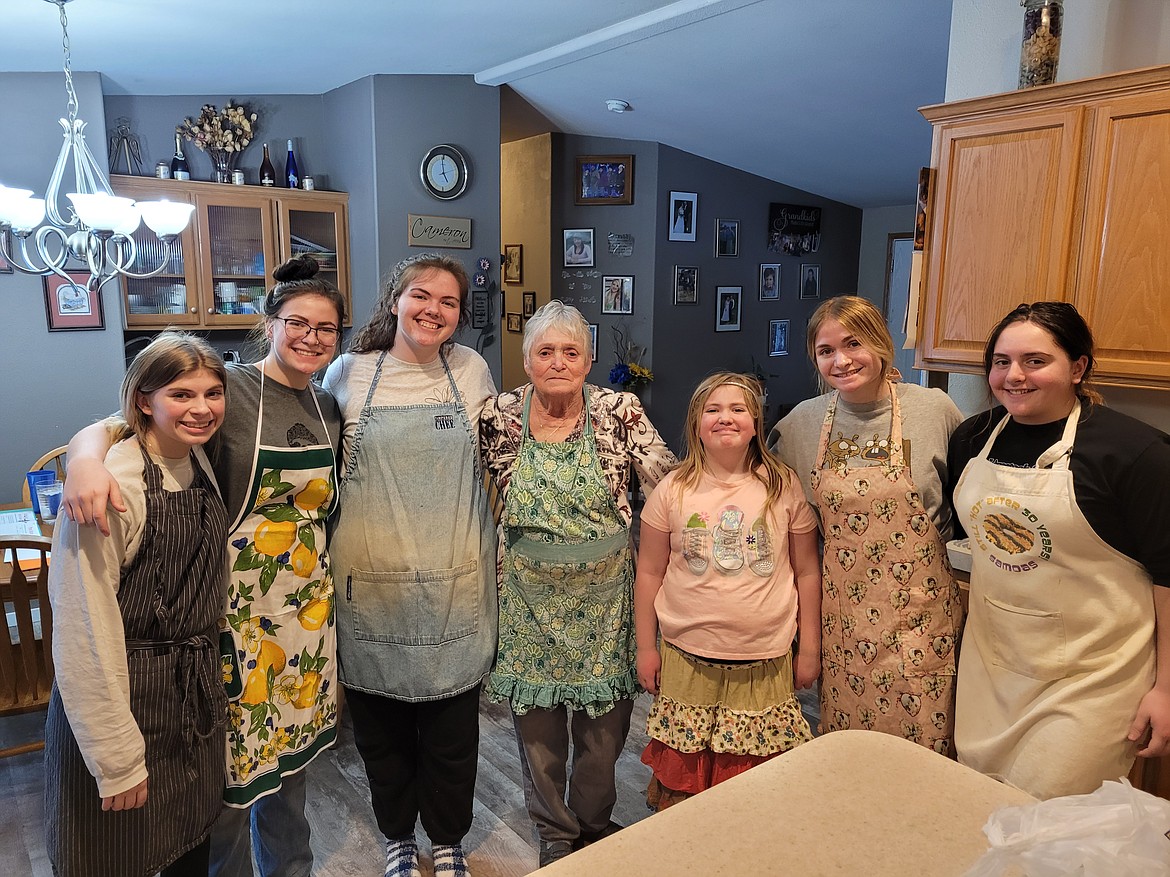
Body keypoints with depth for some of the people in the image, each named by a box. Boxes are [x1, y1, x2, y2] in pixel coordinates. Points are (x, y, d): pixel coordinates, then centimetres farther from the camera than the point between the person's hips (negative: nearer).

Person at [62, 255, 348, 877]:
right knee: (231, 762, 7)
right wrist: (85, 457, -36)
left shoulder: (328, 408, 6)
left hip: (309, 609, 6)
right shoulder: (226, 388, -12)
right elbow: (108, 425, -16)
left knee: (290, 751, 21)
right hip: (234, 610, -5)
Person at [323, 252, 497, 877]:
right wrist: (332, 553, 7)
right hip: (371, 584, 0)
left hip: (455, 585, 1)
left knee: (452, 726, 12)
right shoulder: (348, 372, -1)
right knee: (381, 725, 14)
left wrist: (497, 552, 13)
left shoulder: (472, 370, 2)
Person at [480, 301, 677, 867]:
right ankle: (556, 835, 40)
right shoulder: (500, 416, -6)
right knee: (537, 726, 14)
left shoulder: (619, 411, -8)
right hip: (530, 597, 1)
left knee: (604, 725, 14)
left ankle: (594, 826, 43)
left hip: (604, 595, 0)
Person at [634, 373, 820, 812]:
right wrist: (646, 648, 4)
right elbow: (649, 574, 3)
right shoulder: (673, 491, -2)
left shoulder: (783, 487, -1)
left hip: (765, 664, 0)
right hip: (688, 660, 0)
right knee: (680, 778, 11)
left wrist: (810, 649, 6)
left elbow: (807, 573, 5)